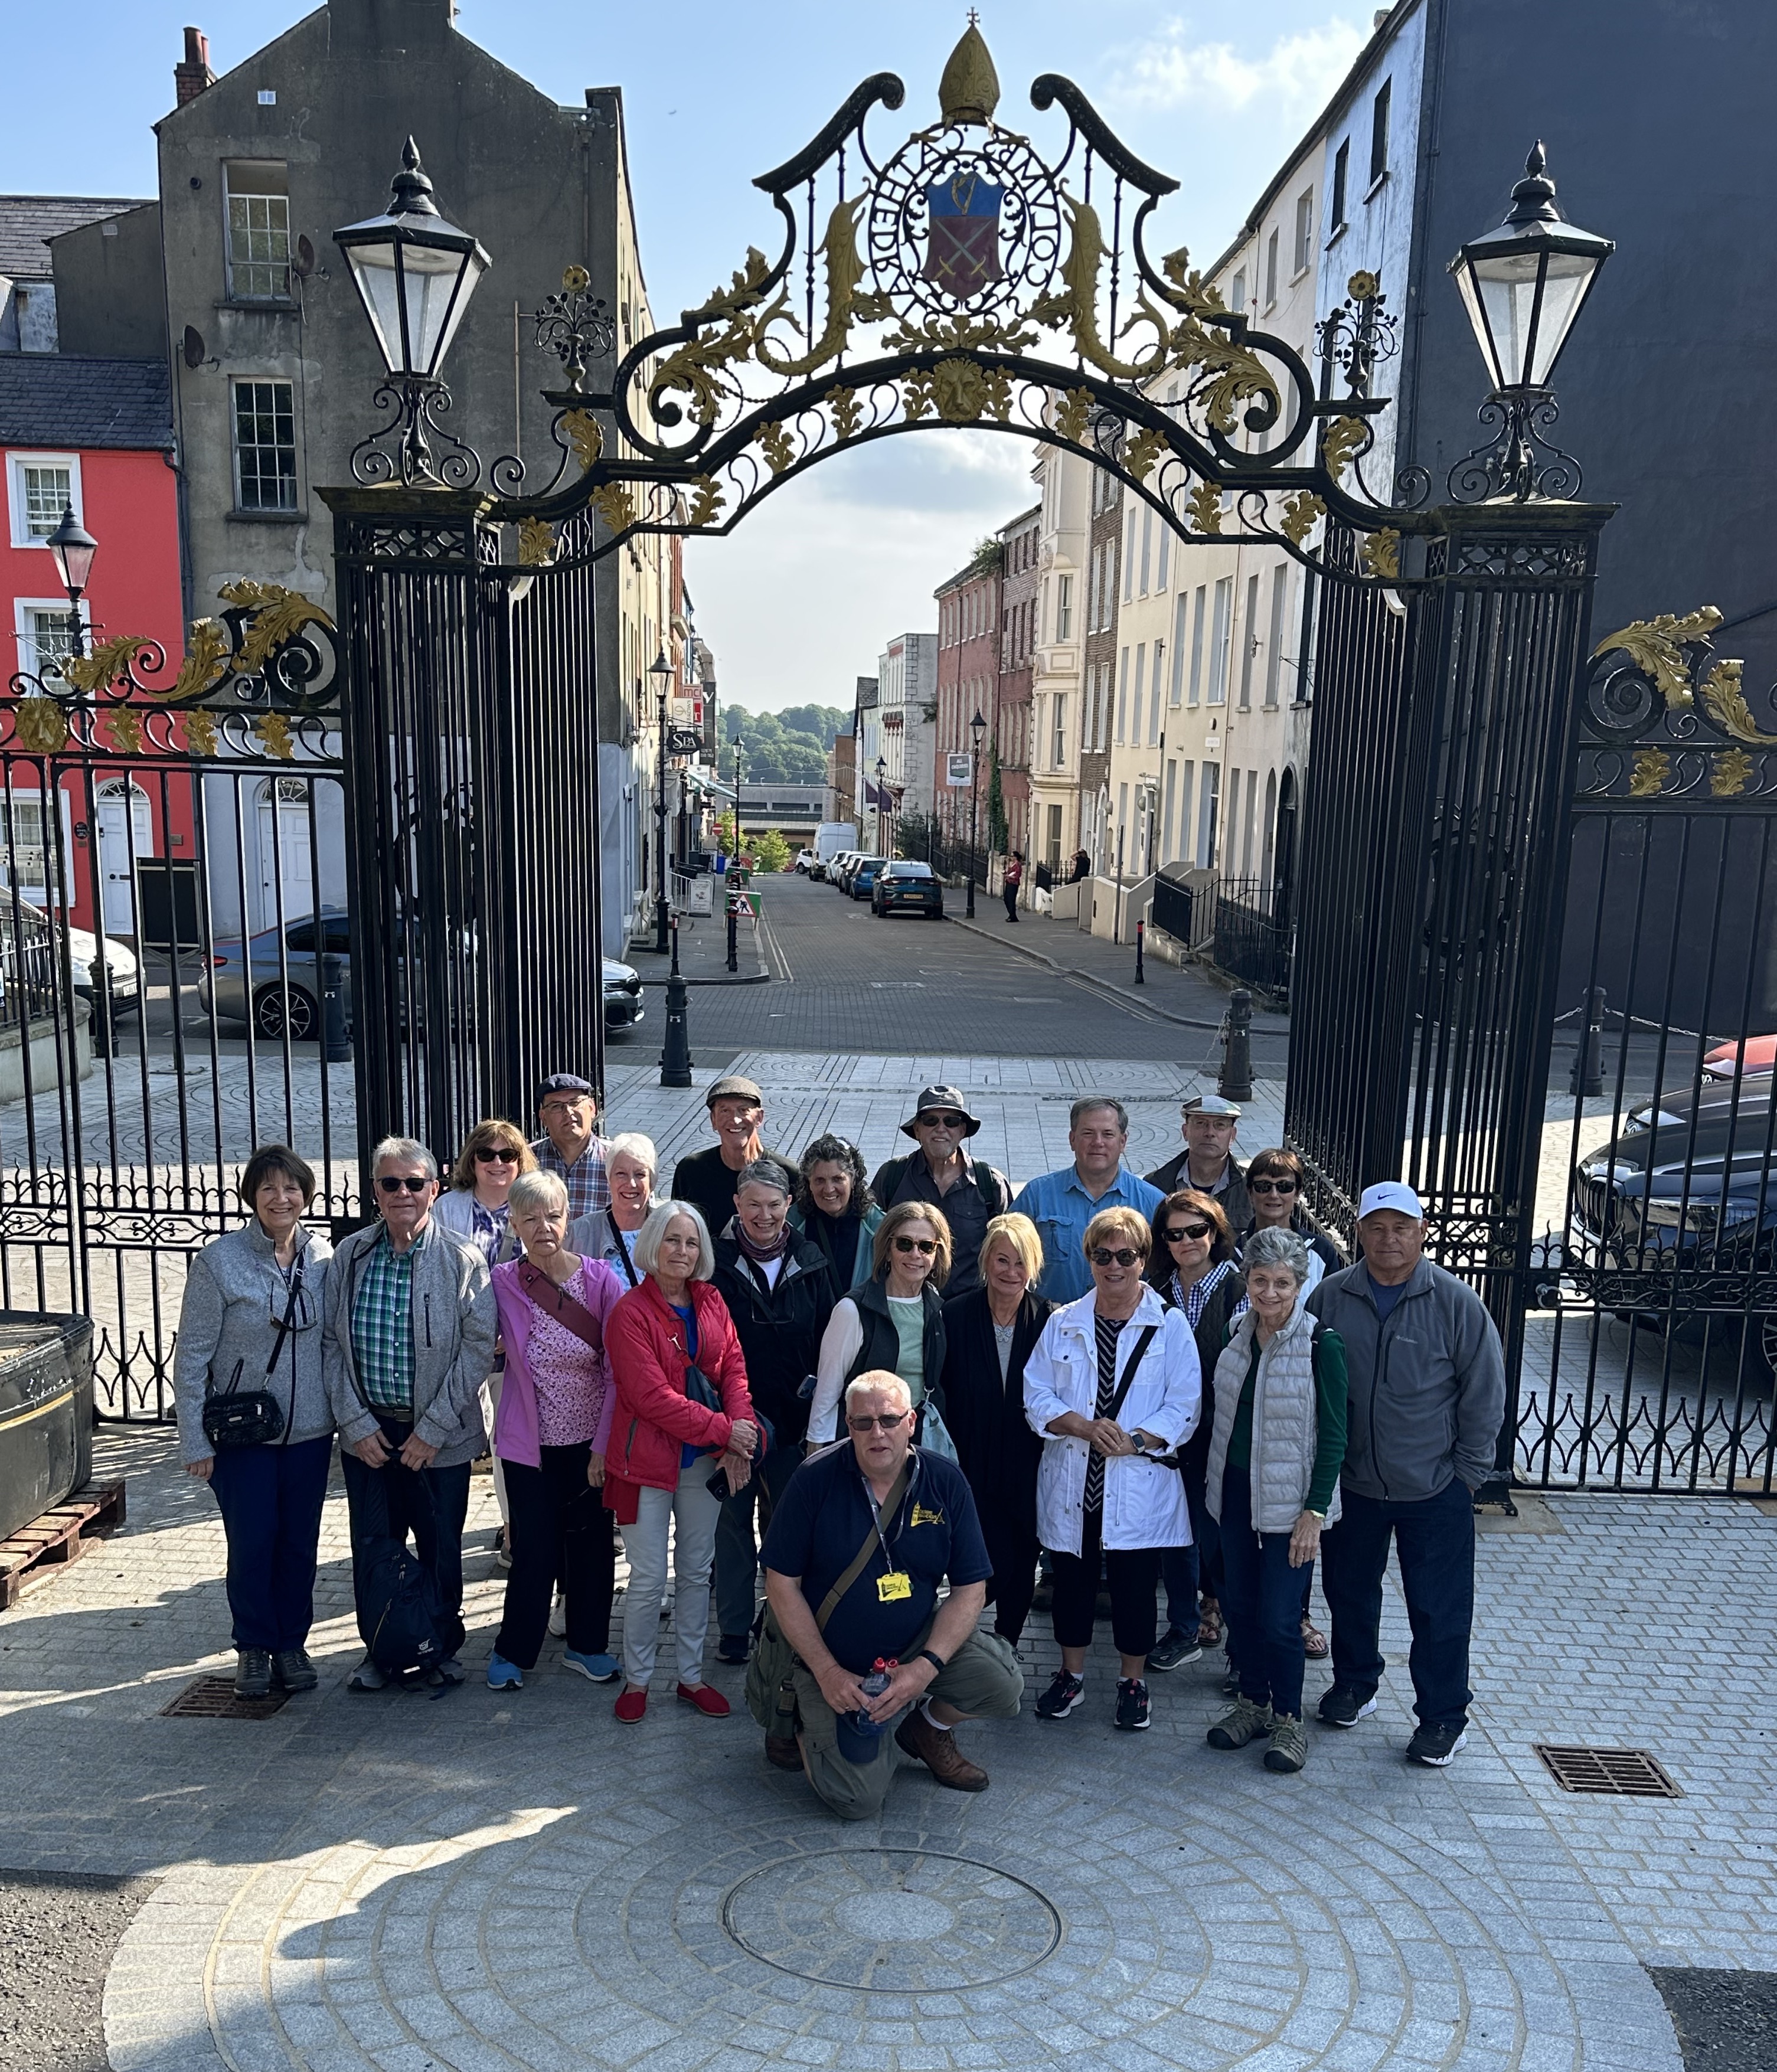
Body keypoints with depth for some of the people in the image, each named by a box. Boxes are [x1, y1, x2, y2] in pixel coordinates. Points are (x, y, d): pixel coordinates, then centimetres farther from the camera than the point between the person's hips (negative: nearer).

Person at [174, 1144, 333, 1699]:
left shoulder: (324, 1257, -1)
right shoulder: (219, 1261, -11)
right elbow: (191, 1357, -8)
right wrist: (195, 1441, -9)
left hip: (309, 1431, 3)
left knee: (299, 1544, 11)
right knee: (251, 1545, 4)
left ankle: (292, 1643, 28)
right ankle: (254, 1648, 25)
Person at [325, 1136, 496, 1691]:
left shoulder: (461, 1260, -8)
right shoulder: (349, 1256, 1)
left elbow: (479, 1347, -10)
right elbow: (331, 1342, 1)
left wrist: (433, 1430, -12)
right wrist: (356, 1424, -6)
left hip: (439, 1436, -2)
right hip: (367, 1432, 2)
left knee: (440, 1550, 10)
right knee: (372, 1547, 12)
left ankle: (442, 1649, 30)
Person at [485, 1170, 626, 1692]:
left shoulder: (600, 1278, -8)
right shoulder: (504, 1282, -8)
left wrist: (605, 1444, -8)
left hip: (590, 1439, 1)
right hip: (531, 1442, -1)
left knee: (591, 1545, 10)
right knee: (535, 1548, 4)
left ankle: (587, 1645, 30)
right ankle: (513, 1651, 25)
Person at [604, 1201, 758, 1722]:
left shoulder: (712, 1303, 5)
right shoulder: (631, 1312, -12)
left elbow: (734, 1370, 3)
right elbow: (651, 1395, -18)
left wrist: (740, 1433, -13)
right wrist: (722, 1429, -18)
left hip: (707, 1460, 5)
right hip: (649, 1461, -5)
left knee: (697, 1572, 14)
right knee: (648, 1579, 3)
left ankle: (691, 1675, 28)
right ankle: (637, 1679, 21)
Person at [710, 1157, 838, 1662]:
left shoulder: (810, 1264, 1)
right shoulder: (717, 1262, -6)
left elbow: (828, 1340, 4)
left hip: (792, 1418, 2)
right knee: (733, 1520, 9)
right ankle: (733, 1627, 22)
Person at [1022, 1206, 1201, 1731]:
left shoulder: (1170, 1326, -1)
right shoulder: (1063, 1324, 6)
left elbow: (1183, 1409, -5)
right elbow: (1037, 1398, 2)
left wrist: (1133, 1440, -18)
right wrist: (1086, 1428, -14)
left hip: (1139, 1486, -2)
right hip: (1071, 1483, 2)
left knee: (1134, 1586, 6)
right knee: (1072, 1581, 12)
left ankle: (1133, 1682, 26)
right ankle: (1071, 1675, 31)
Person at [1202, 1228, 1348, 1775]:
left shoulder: (1321, 1345, -14)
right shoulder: (1238, 1335, 3)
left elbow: (1332, 1435, -12)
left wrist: (1314, 1511, -15)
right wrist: (1215, 1485, 13)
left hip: (1289, 1499, -6)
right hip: (1235, 1490, 6)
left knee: (1279, 1618, -1)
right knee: (1239, 1605, 13)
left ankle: (1288, 1718, 19)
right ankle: (1253, 1703, 31)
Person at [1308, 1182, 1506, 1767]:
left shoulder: (1455, 1302, -12)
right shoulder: (1330, 1297, -5)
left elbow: (1485, 1395, -4)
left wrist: (1469, 1471, -3)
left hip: (1435, 1492, -3)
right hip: (1350, 1485, 3)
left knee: (1439, 1609, 6)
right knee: (1348, 1593, 18)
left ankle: (1443, 1717, 25)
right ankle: (1354, 1684, 41)